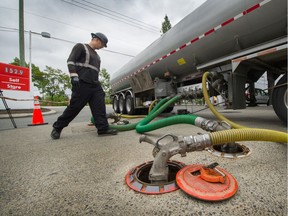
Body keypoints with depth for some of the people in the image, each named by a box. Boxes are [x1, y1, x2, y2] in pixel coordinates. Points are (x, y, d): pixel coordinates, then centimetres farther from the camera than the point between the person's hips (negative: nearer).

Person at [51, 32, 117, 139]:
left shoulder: (96, 56, 26)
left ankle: (103, 128, -4)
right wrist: (74, 75, -20)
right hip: (81, 83, -7)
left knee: (100, 106, -5)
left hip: (95, 85, 8)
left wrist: (97, 82, 23)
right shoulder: (80, 46, 5)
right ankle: (57, 127, 13)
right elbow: (70, 61, -7)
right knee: (74, 107, -4)